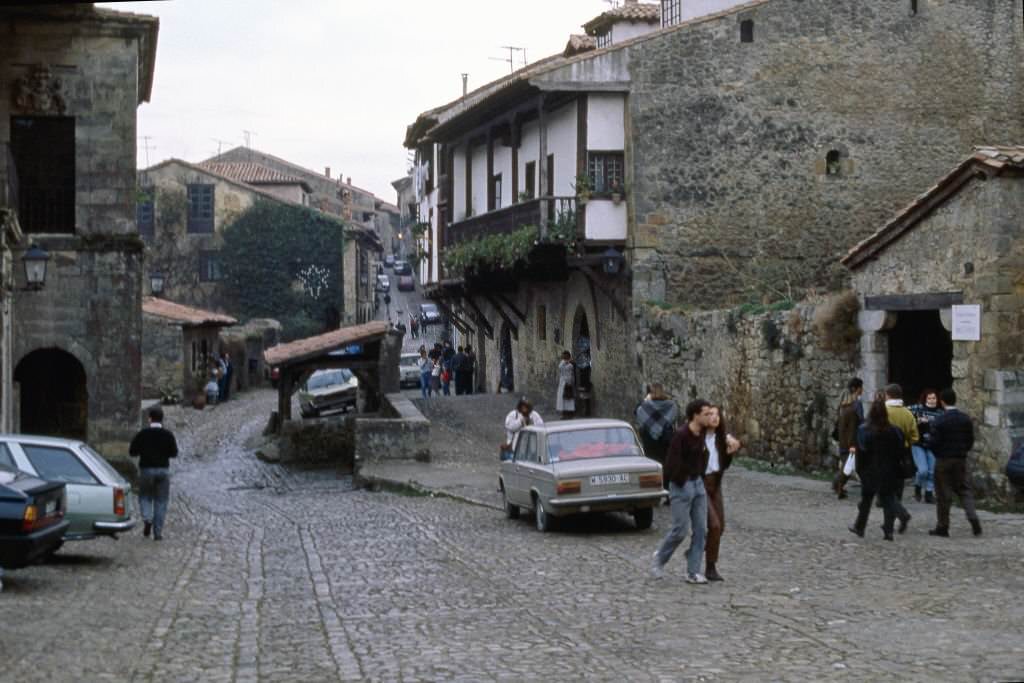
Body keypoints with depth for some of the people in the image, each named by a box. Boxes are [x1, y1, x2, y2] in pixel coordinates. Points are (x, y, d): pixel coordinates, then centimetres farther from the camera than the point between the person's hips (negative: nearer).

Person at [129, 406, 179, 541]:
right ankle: (157, 532, 6)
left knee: (145, 496, 17)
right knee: (161, 501, 7)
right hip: (163, 470, 1)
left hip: (146, 469, -1)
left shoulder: (142, 434, -7)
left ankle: (147, 519, -11)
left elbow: (132, 452, -4)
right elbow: (174, 453, -2)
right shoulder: (168, 435, -5)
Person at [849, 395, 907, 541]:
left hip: (870, 473, -1)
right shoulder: (894, 431, -6)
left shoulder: (864, 430, -11)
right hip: (889, 473, 1)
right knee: (888, 500, 5)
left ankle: (860, 527, 23)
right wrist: (897, 471, 7)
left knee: (866, 500, 13)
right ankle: (888, 530, -3)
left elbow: (860, 452, -9)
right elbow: (899, 452, -2)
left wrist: (859, 470, 0)